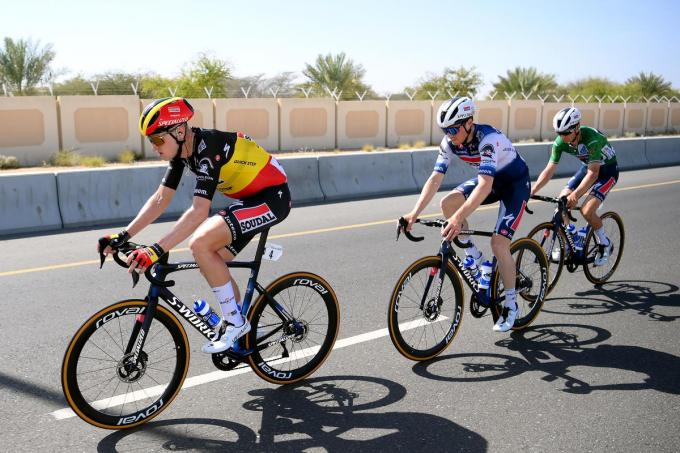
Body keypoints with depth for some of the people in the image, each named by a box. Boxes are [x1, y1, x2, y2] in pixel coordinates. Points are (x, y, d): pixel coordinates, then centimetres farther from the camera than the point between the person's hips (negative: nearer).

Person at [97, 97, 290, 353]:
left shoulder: (207, 147, -27)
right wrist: (123, 236, -6)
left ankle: (235, 323, -9)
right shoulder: (182, 149, 0)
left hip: (272, 197, -9)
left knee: (201, 244, -22)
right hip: (250, 197, 10)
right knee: (212, 261, 6)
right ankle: (243, 328, 24)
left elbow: (199, 212, -34)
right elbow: (160, 200, 1)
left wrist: (157, 250, -39)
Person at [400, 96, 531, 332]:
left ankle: (511, 305, 1)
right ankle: (473, 256, 4)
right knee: (448, 203, -18)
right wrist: (415, 213, -30)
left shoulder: (487, 138, -35)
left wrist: (458, 218, -56)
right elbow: (435, 179, -18)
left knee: (499, 242, -18)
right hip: (491, 179, 7)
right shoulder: (450, 142, -15)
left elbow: (485, 185, -46)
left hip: (515, 182, -6)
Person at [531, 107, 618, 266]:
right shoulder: (560, 142, -18)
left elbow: (593, 173, -38)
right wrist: (532, 191, -26)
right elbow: (549, 169, -15)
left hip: (607, 170, -6)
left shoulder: (592, 138, -35)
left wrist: (575, 194, -48)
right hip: (588, 167, 6)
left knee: (587, 210, -22)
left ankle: (605, 245, 3)